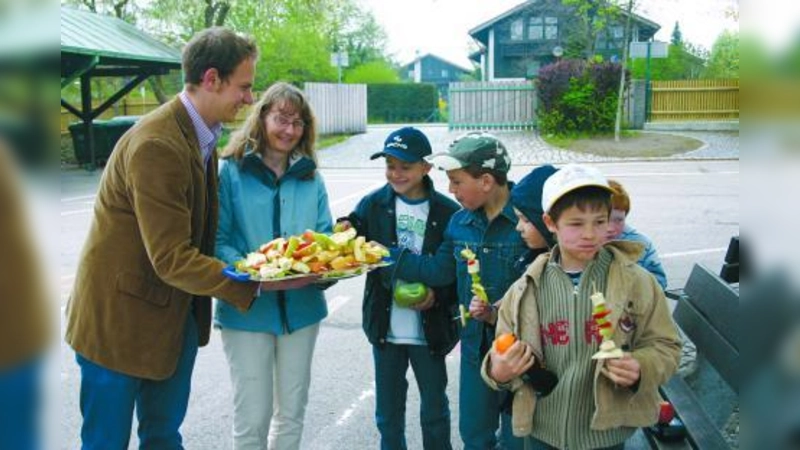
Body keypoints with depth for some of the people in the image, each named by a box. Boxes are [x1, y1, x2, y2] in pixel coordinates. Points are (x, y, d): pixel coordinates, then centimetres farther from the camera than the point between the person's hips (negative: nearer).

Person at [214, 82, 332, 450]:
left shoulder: (310, 177, 7)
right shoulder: (230, 171, -5)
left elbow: (325, 236, 9)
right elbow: (217, 240, -10)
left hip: (302, 307, 4)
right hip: (246, 309, -4)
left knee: (292, 412, 17)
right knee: (252, 418, 1)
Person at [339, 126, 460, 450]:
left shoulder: (447, 212, -9)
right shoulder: (373, 204, -3)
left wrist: (438, 296, -19)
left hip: (429, 330, -2)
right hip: (385, 326, 2)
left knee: (435, 413, 15)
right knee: (388, 414, 16)